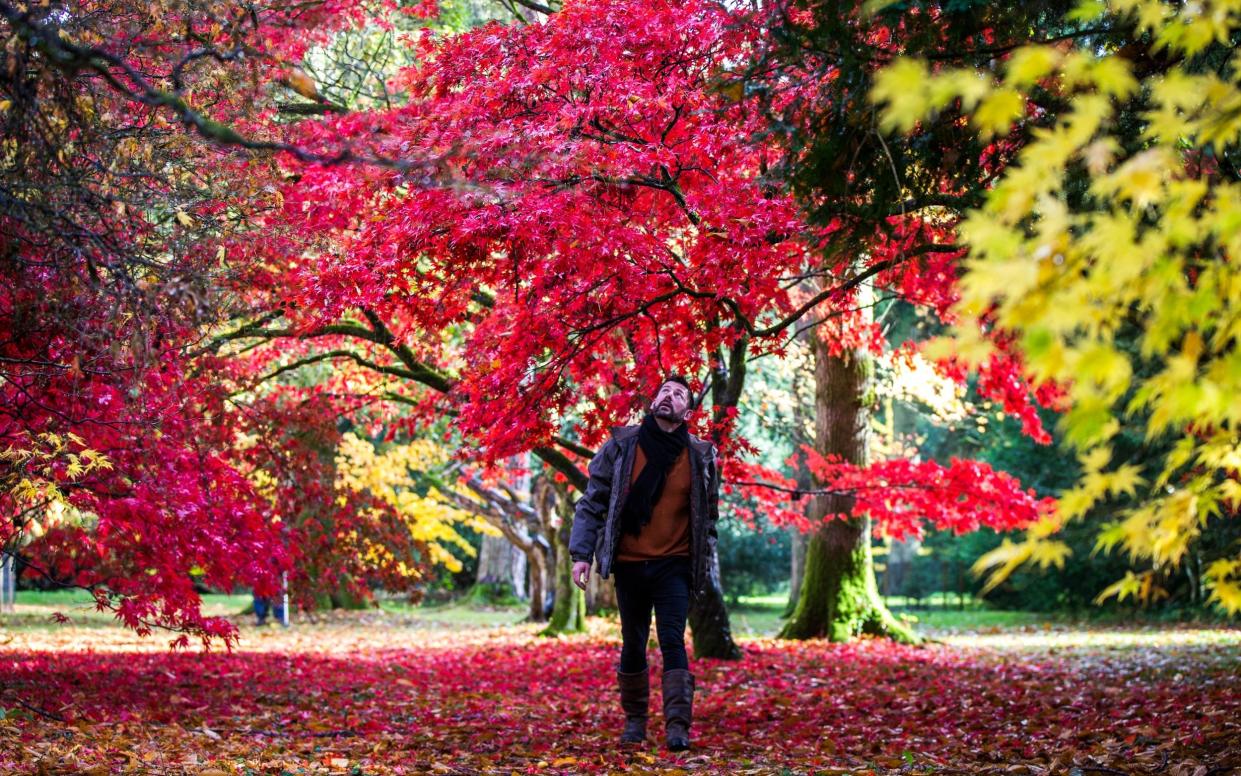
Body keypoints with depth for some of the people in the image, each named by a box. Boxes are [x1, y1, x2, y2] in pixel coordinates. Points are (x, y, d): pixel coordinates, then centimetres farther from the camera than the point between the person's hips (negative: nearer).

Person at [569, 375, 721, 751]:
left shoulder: (700, 456, 2)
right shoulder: (622, 446, -1)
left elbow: (708, 517, 11)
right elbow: (592, 502, 0)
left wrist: (704, 569, 7)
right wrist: (581, 554, -9)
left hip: (675, 565, -1)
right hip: (630, 564, 1)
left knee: (673, 642, -12)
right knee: (633, 645, 10)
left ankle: (678, 727, -14)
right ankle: (634, 719, 26)